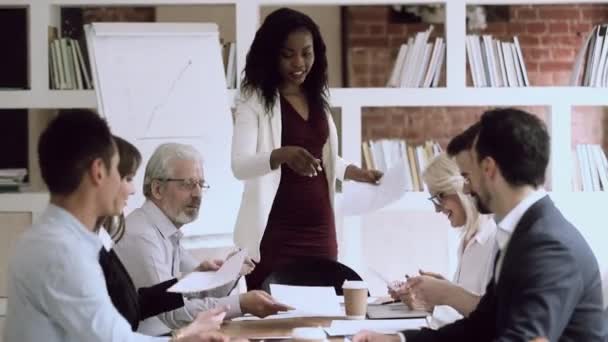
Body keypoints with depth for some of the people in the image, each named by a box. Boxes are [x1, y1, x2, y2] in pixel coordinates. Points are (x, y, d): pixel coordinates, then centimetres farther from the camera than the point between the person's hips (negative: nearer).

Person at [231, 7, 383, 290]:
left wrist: (360, 174, 8)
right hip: (275, 232, -5)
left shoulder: (317, 98, 12)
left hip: (319, 228, 6)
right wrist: (282, 154, -34)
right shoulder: (255, 100, -6)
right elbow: (239, 166, -18)